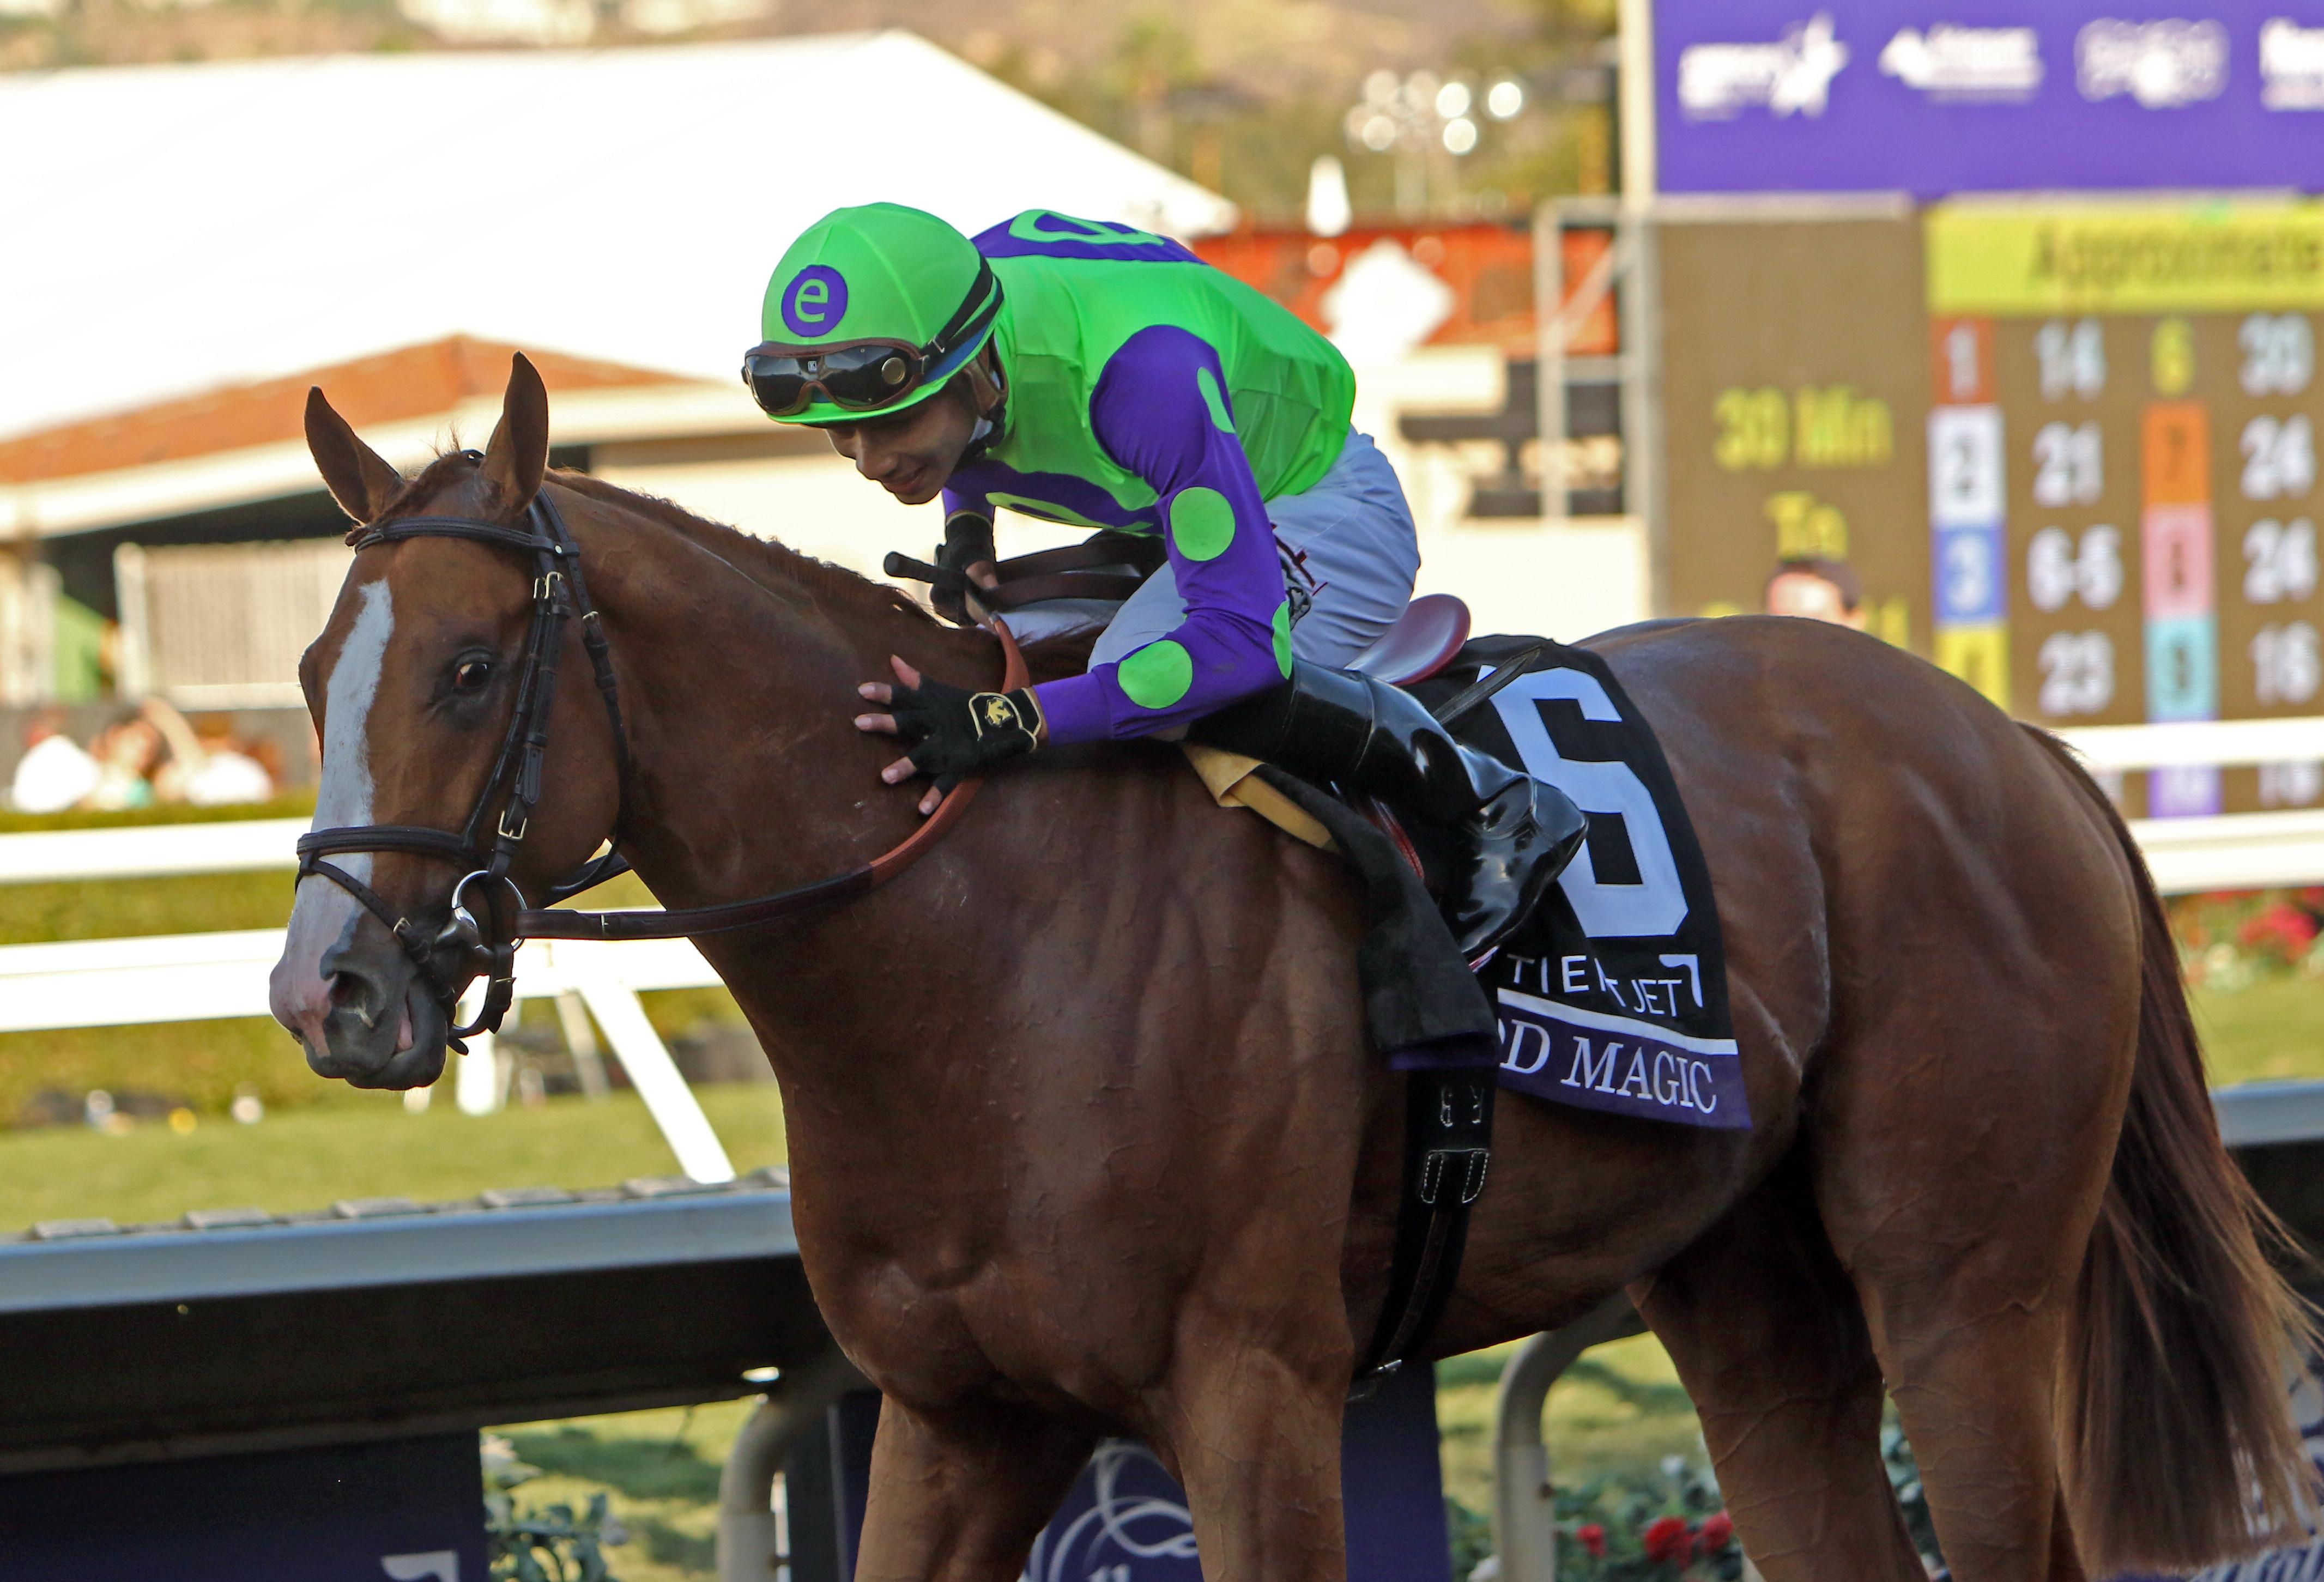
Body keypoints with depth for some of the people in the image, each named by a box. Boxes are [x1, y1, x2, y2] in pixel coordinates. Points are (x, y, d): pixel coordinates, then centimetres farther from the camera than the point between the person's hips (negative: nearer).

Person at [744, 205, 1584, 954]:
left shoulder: (1142, 365, -42)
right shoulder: (905, 353, -19)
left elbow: (1246, 636, -44)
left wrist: (1016, 720, -50)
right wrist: (966, 527, -9)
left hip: (1324, 511, -9)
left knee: (1138, 673, -33)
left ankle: (1489, 806, -18)